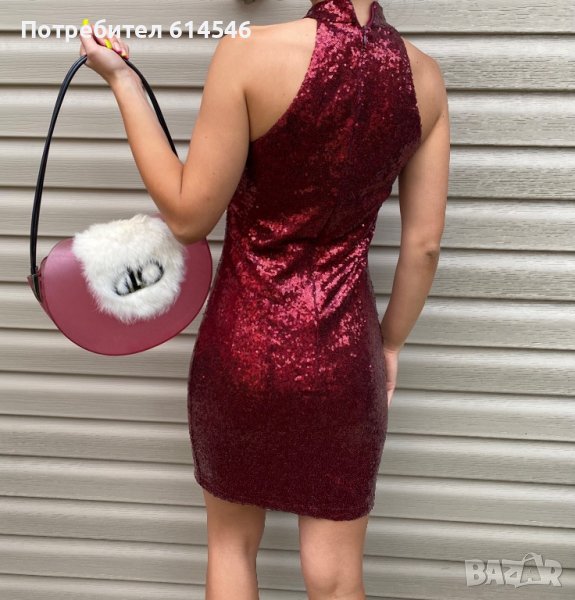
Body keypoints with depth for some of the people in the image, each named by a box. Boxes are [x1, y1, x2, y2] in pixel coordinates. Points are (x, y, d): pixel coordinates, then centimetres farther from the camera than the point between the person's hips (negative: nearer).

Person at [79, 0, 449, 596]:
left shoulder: (250, 52, -16)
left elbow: (188, 217, -9)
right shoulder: (425, 74, -2)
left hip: (244, 342, -2)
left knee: (231, 541, 25)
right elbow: (423, 246, 0)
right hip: (344, 350, 3)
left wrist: (123, 81, -1)